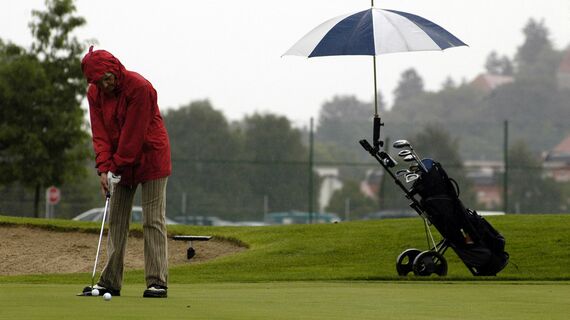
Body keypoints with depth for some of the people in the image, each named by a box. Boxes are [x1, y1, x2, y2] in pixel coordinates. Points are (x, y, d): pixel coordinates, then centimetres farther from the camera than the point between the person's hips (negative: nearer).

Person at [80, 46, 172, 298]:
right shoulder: (95, 93, -2)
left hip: (150, 158, -6)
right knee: (116, 221, 4)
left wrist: (117, 166, -19)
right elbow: (100, 133, -4)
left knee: (153, 221, -8)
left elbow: (133, 134, -21)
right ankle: (110, 282, 7)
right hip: (119, 162, 6)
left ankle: (157, 282, -10)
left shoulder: (140, 88, -21)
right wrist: (104, 168, -15)